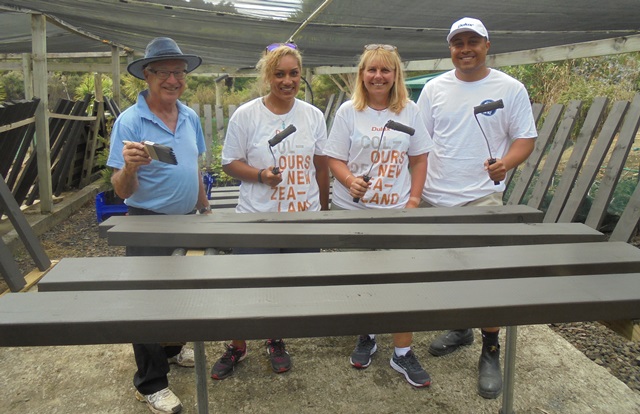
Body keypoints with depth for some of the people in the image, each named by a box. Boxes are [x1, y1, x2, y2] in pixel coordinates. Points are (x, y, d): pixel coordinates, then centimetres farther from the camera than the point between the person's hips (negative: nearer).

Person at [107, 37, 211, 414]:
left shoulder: (191, 117, 4)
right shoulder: (129, 122, -15)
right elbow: (122, 190, -17)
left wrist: (205, 208, 18)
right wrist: (129, 167, -36)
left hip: (186, 221, 6)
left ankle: (172, 348, 43)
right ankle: (150, 383, 20)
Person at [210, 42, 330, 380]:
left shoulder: (313, 116, 5)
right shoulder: (246, 115, -5)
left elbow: (320, 166, 11)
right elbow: (231, 163, -1)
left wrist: (323, 209, 13)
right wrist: (261, 175, -19)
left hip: (303, 218, 3)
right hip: (256, 218, -2)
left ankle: (276, 342, 37)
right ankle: (237, 347, 27)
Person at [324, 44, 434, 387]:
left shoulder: (409, 111, 4)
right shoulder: (348, 111, 1)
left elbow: (419, 158, 8)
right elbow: (334, 159, -1)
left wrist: (414, 200, -2)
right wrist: (350, 181, -20)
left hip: (396, 211, 0)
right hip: (352, 210, 0)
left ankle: (403, 354, 13)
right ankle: (365, 338, 33)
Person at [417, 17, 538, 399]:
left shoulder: (510, 89, -1)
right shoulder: (435, 88, 6)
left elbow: (526, 139, 0)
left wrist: (506, 163, -22)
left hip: (482, 199, -3)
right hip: (435, 199, 4)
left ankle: (491, 353, 13)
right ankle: (460, 329, 38)